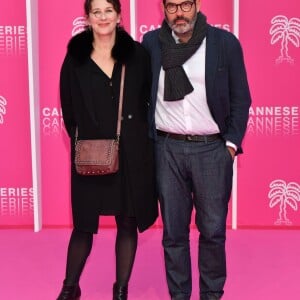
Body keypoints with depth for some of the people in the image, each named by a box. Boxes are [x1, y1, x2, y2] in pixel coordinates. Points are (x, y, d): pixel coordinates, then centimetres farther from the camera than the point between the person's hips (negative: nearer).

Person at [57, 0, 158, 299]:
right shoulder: (75, 57, 2)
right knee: (83, 224, 8)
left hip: (131, 153, 0)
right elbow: (68, 108, 7)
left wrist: (141, 137, 0)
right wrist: (81, 141, 3)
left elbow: (152, 99, 5)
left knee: (128, 222, 9)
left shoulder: (137, 53, 1)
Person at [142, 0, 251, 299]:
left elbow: (240, 98, 4)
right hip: (168, 149, 1)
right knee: (173, 232, 8)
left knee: (213, 230, 5)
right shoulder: (151, 43, 4)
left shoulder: (225, 42, 0)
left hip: (212, 149, -1)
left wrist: (231, 142, -2)